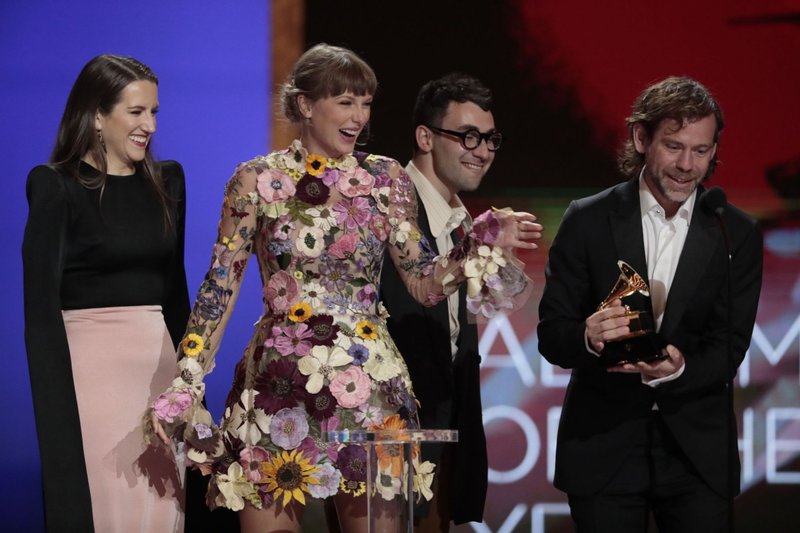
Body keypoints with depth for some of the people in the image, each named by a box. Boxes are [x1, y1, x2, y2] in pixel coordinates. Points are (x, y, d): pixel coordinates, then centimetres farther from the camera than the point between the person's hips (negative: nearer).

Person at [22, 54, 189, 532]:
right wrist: (58, 398, -15)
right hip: (91, 365, -5)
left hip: (157, 364, 5)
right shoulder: (57, 188, -6)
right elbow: (41, 304, -9)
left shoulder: (166, 181, 11)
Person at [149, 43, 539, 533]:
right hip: (280, 382, -1)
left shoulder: (387, 180, 6)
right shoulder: (258, 180, 1)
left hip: (368, 382, 1)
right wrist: (186, 384, -4)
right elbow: (219, 288, 2)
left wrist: (481, 246, -11)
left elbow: (426, 284, 5)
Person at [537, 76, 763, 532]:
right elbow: (550, 335, -2)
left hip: (698, 451, 1)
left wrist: (679, 369, -24)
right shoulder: (588, 221, -1)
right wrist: (588, 338, -25)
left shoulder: (737, 234, 2)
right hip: (603, 446, -1)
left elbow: (730, 349, -2)